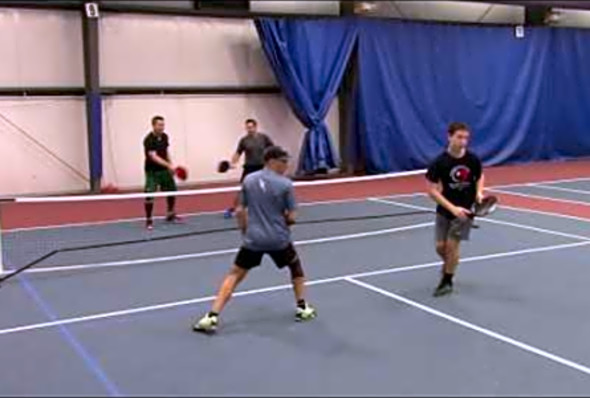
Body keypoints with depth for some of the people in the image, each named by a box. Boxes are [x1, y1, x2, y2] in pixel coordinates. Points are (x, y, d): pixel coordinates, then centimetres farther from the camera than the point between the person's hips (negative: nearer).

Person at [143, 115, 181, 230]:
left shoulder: (165, 137, 1)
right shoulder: (148, 140, -22)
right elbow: (153, 157, -32)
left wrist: (170, 166, 11)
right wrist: (168, 165, -41)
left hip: (164, 170, 7)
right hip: (152, 171, -7)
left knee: (172, 191, 13)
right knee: (149, 195, -10)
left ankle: (170, 215, 31)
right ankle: (148, 220, 2)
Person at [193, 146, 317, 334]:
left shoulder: (248, 180, 2)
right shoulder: (285, 184, -8)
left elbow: (240, 211, 6)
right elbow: (291, 217, -6)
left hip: (253, 239, 2)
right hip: (279, 239, -2)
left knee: (234, 275, 10)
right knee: (296, 266, 26)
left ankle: (212, 317, -1)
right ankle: (302, 308, 29)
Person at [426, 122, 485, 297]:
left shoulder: (473, 159, -10)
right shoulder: (440, 162, -17)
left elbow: (480, 177, 11)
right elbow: (432, 190, -16)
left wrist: (479, 193, -9)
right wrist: (453, 208, -24)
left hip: (465, 209, 0)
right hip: (445, 209, 0)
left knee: (452, 244, -6)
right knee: (440, 246, 3)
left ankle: (447, 281, 14)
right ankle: (449, 265, 39)